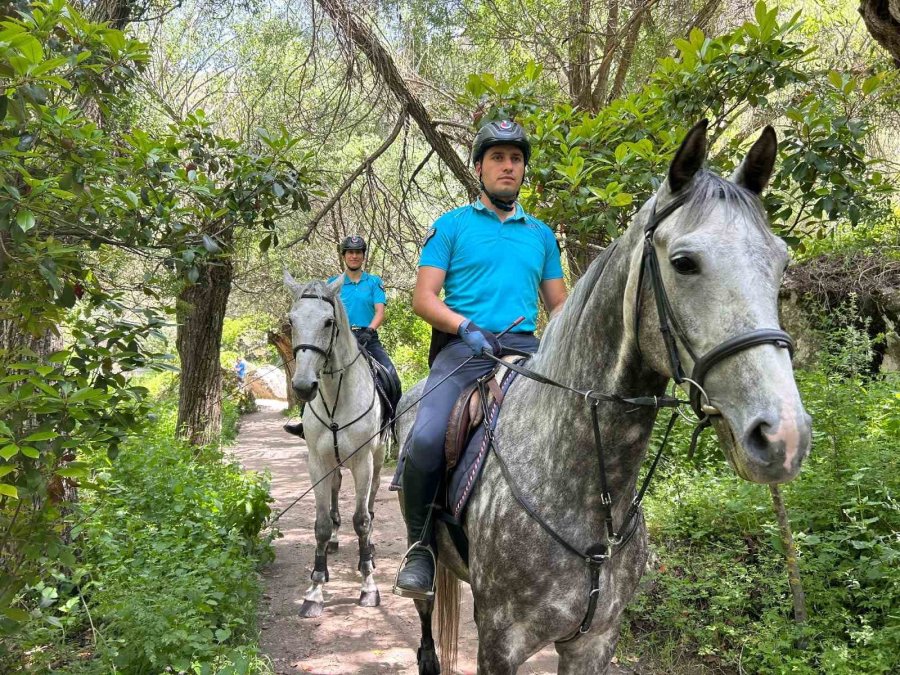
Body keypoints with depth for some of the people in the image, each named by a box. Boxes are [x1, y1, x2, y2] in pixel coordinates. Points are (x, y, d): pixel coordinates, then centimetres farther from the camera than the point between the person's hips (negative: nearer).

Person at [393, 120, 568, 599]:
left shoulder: (540, 234, 22)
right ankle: (421, 547, -6)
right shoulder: (452, 226, 11)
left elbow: (558, 304, 22)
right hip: (464, 346, -3)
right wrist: (466, 326, -15)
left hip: (525, 348, 4)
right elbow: (423, 298, 3)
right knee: (425, 440, -28)